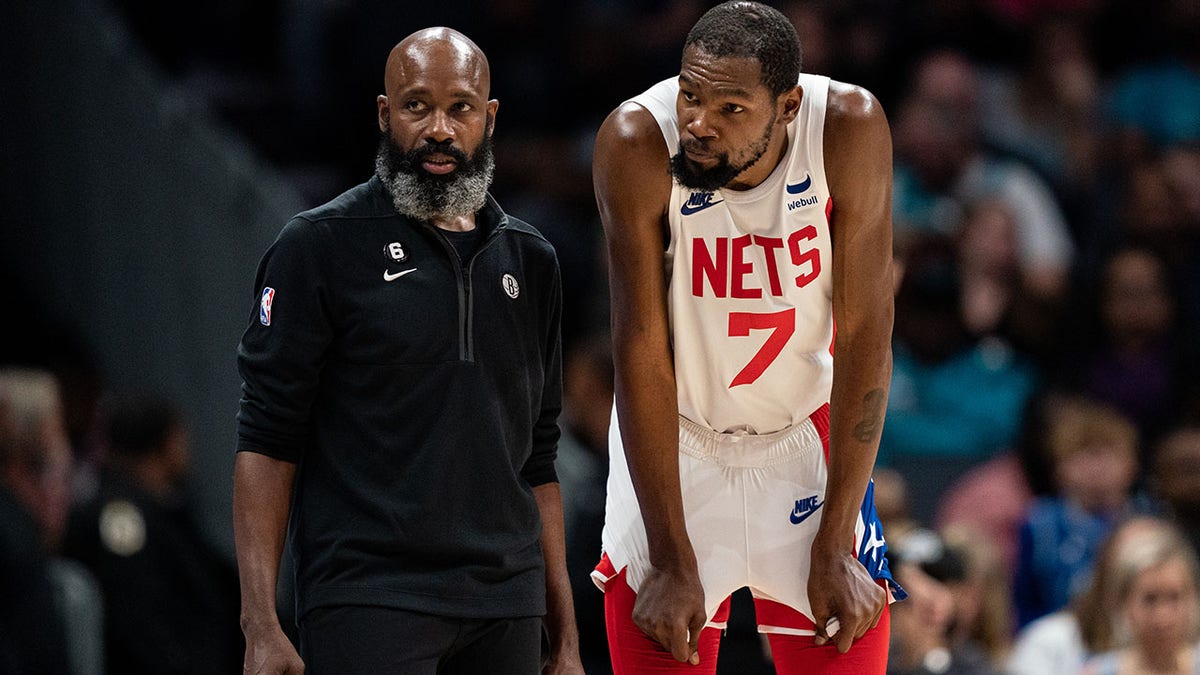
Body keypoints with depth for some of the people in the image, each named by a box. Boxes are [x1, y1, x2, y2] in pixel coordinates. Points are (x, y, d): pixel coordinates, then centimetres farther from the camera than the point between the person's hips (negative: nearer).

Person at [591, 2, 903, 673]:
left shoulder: (850, 128, -21)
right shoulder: (638, 143, -24)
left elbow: (865, 337, -16)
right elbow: (642, 350, -20)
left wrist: (834, 547, -17)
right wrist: (673, 562, -20)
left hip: (809, 439, 1)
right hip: (672, 443, -1)